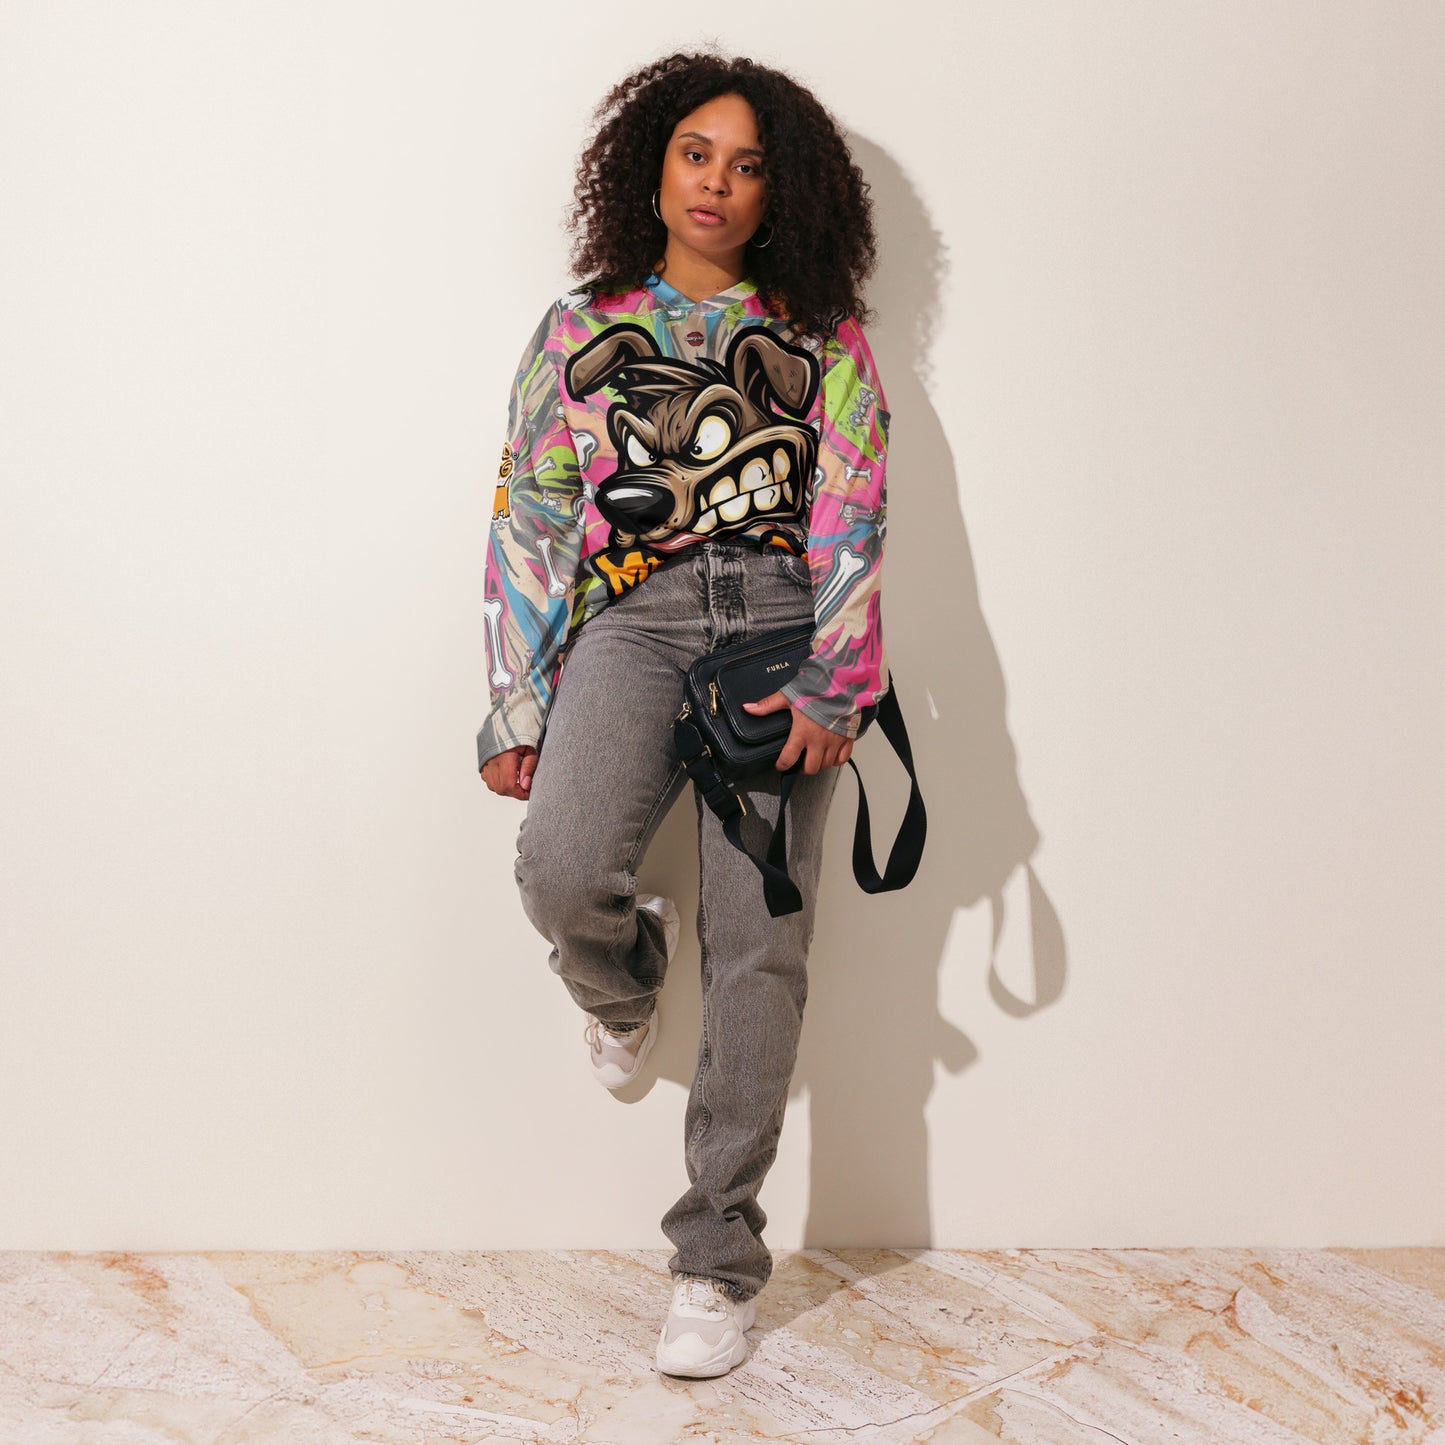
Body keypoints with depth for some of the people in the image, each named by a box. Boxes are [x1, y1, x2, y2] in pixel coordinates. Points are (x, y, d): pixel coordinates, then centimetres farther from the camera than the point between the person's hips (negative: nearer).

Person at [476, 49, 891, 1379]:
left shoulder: (824, 342, 14)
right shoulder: (579, 330, 17)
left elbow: (852, 519, 3)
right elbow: (528, 522, 13)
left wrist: (833, 684, -12)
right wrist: (518, 707, 7)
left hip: (779, 621, 0)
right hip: (630, 620, 1)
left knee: (759, 946, -6)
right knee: (563, 873, -26)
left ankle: (720, 1258, 7)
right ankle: (628, 977, 14)